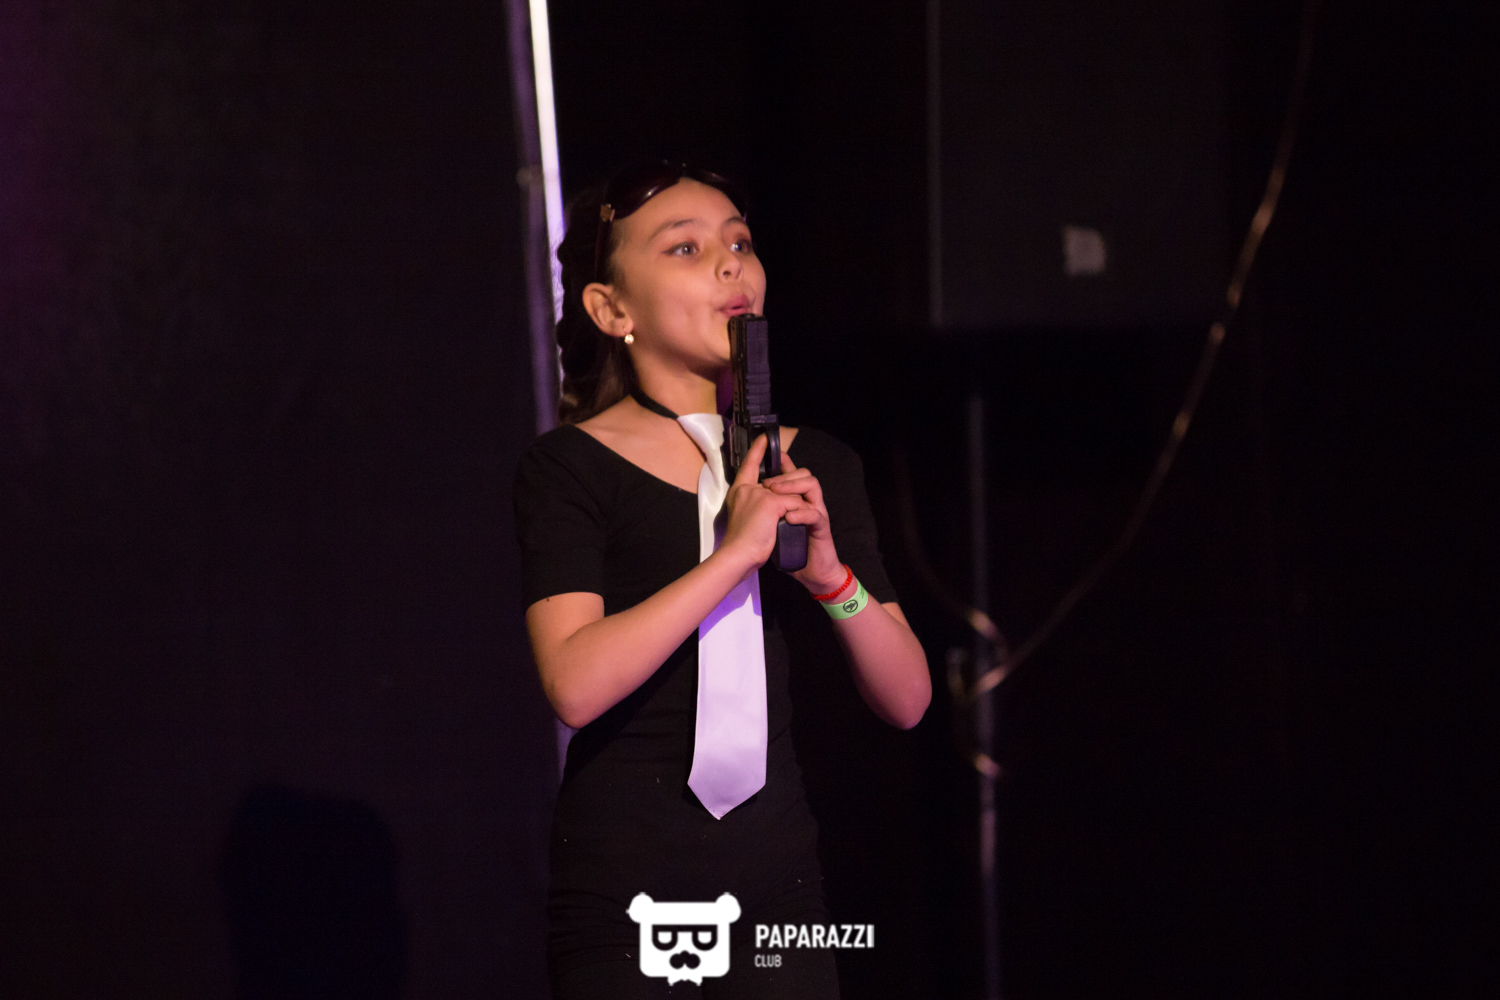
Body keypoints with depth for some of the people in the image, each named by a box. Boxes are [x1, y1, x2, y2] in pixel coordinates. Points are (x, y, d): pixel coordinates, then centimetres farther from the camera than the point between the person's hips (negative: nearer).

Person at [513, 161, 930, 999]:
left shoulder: (818, 467, 9)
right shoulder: (571, 468, -5)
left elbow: (908, 700, 4)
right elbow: (575, 685, -20)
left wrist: (831, 574, -13)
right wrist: (734, 553, -22)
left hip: (778, 878, 4)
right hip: (623, 890, -4)